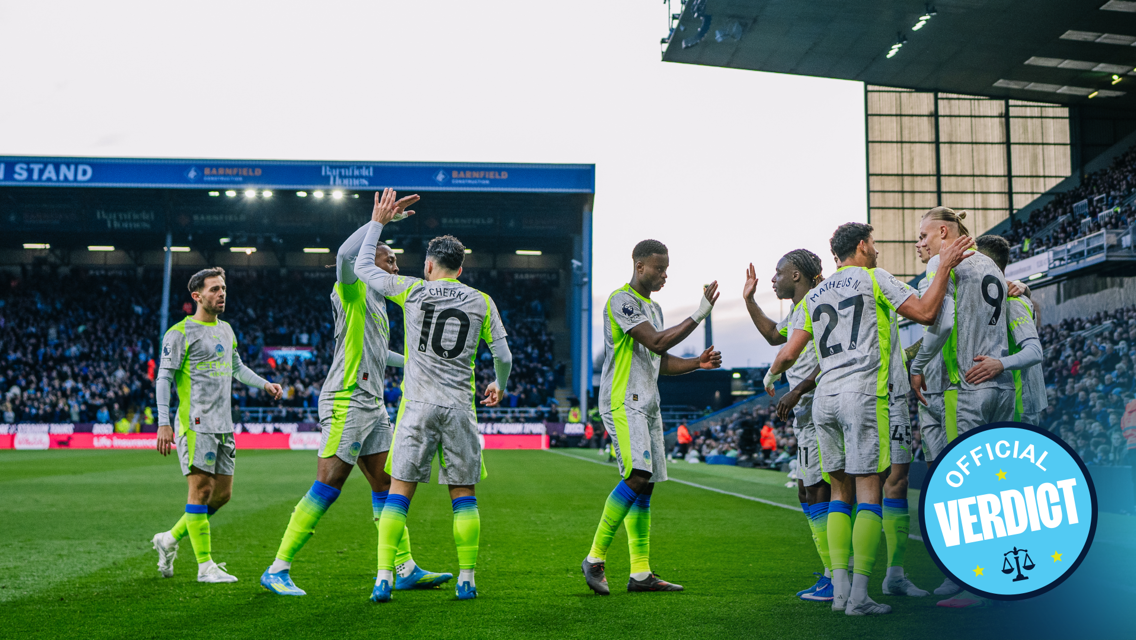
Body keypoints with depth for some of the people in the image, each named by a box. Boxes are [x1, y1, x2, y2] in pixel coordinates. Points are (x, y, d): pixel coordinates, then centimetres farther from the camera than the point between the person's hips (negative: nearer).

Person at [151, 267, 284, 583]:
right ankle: (205, 566, 0)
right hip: (196, 424, -8)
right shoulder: (180, 333, -5)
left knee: (222, 493, 8)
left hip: (224, 426, 8)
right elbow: (163, 378, -8)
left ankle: (170, 539, 26)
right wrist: (163, 423, -16)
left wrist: (264, 384, 16)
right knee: (201, 489, -7)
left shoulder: (226, 329, 17)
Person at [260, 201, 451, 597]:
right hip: (346, 402, -9)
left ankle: (405, 570, 12)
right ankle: (277, 570, -2)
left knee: (386, 487, 8)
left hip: (373, 406, 9)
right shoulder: (353, 290, -3)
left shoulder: (377, 304, 22)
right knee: (326, 488, -10)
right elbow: (346, 255, -26)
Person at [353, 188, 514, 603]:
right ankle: (466, 580, 10)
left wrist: (378, 222, 22)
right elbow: (503, 356, 9)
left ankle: (384, 577, -1)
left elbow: (362, 267, 14)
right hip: (459, 406, 1)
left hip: (417, 405, -1)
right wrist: (499, 386, 29)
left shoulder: (412, 290, 4)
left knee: (399, 490, 3)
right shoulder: (481, 301, 7)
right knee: (463, 495, 8)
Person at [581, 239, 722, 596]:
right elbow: (656, 342, -18)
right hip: (623, 403, -9)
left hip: (648, 406, 9)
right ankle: (595, 557, -8)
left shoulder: (654, 308, 21)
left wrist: (698, 363, 7)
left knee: (645, 485, 5)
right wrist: (699, 315, -16)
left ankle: (640, 573, 8)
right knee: (637, 476, -19)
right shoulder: (621, 300, -8)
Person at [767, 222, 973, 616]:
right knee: (868, 491, -4)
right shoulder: (873, 279, 4)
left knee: (840, 491, 11)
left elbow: (789, 353, 14)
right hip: (862, 393, -5)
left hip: (824, 396, 5)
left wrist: (772, 375, 34)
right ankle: (859, 596, -7)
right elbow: (924, 313, -2)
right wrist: (945, 267, 7)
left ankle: (840, 588, 7)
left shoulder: (814, 296, 18)